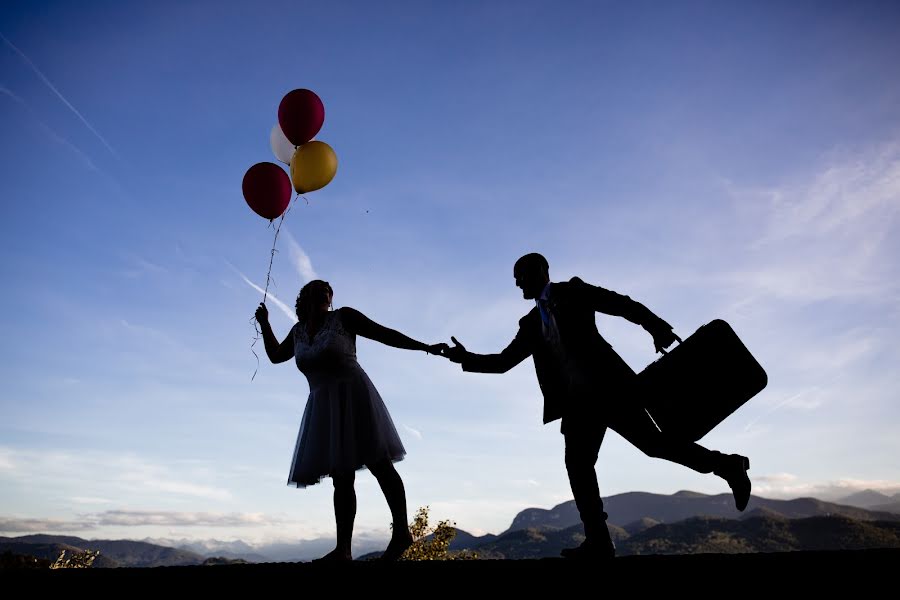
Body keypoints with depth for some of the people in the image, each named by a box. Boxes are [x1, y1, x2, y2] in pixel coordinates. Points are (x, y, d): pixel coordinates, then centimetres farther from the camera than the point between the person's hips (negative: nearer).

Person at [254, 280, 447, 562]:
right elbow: (275, 355, 29)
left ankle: (401, 531, -2)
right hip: (325, 408, 6)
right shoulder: (299, 331, 15)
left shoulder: (343, 317, -1)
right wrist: (265, 324, 17)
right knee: (341, 479, 5)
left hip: (354, 398, -5)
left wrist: (425, 347, -10)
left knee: (380, 465, -8)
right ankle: (343, 549, 6)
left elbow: (384, 334, -3)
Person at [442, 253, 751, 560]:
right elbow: (503, 361, 15)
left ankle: (726, 465, 12)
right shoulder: (530, 323, 17)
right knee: (577, 464, -4)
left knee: (651, 441, -8)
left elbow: (622, 304, -5)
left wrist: (656, 327, -18)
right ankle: (598, 541, 2)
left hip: (608, 386, -5)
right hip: (576, 402, 6)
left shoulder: (572, 291, 3)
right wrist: (465, 357, 3)